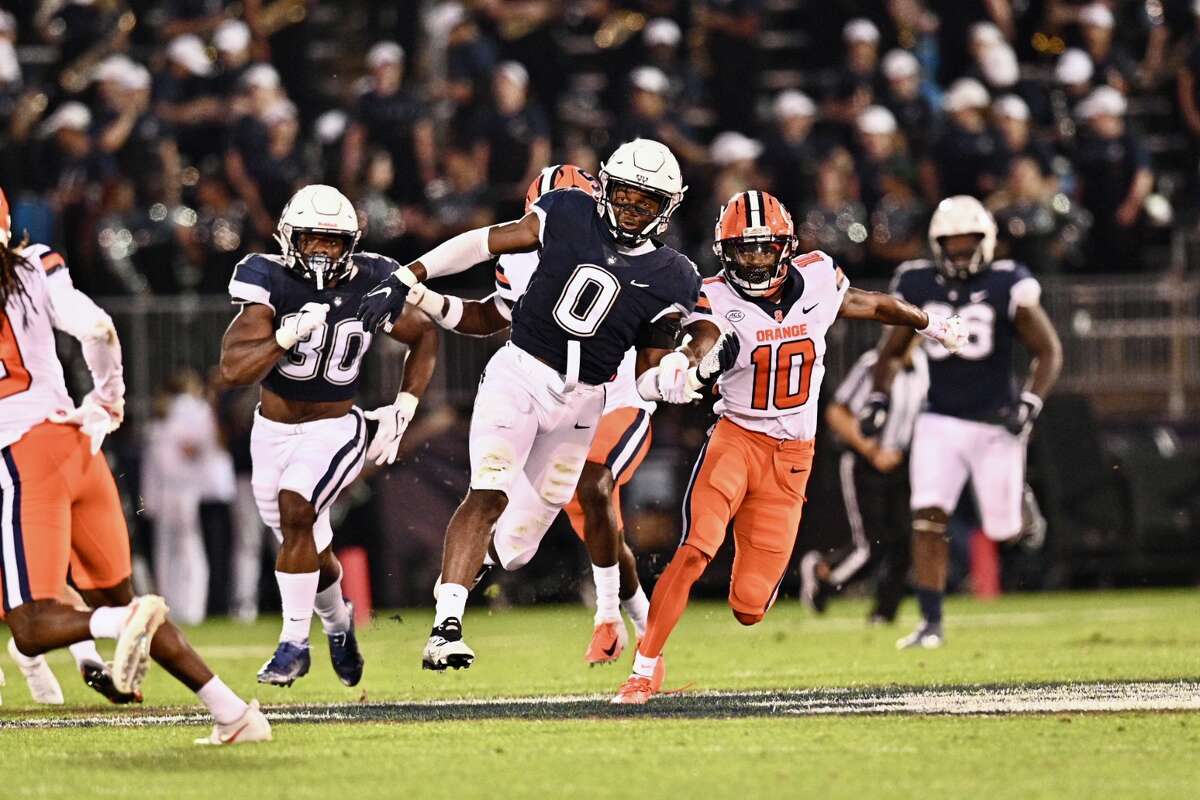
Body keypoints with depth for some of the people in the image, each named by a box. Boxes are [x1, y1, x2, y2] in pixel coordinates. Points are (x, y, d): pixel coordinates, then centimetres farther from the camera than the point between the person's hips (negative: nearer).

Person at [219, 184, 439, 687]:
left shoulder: (370, 285, -11)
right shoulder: (270, 282, -16)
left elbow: (425, 337, 6)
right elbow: (233, 370, -25)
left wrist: (402, 411, -3)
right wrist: (288, 335, -39)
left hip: (335, 429, -2)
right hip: (273, 432, 2)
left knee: (295, 510, -26)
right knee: (310, 551, 13)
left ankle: (294, 642, -16)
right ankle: (337, 621, 46)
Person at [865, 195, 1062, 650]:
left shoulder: (1007, 287, -8)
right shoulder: (919, 285, 2)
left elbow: (1048, 351, -2)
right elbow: (892, 351, 16)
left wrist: (1030, 402, -16)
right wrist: (878, 397, 1)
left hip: (994, 425, -2)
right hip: (941, 421, 2)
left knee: (1003, 531, 2)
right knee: (928, 517, -14)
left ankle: (1024, 509, 40)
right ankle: (931, 623, -10)